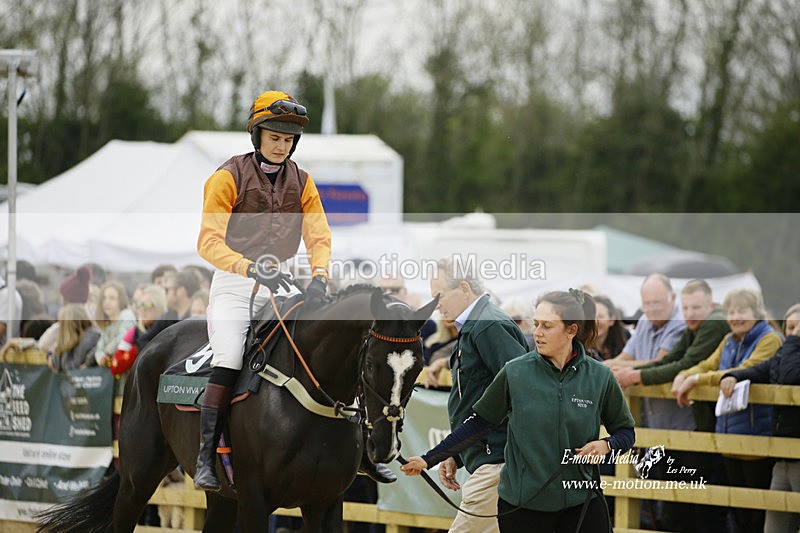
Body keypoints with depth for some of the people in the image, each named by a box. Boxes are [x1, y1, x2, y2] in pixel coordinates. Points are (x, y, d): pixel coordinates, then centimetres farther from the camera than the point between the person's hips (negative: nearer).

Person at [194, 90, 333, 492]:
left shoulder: (301, 183, 10)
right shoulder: (230, 177, -5)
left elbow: (319, 238, 4)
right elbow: (209, 241, -14)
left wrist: (319, 277, -18)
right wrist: (251, 268, -29)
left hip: (279, 281, 4)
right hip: (234, 282, -4)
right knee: (228, 363, -22)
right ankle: (206, 459, -20)